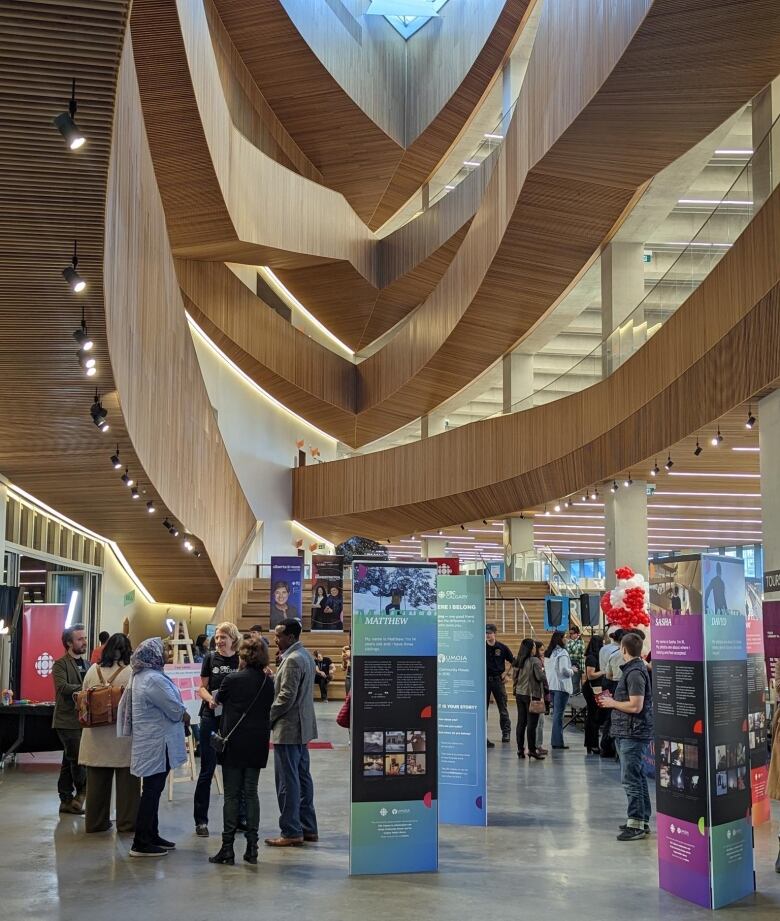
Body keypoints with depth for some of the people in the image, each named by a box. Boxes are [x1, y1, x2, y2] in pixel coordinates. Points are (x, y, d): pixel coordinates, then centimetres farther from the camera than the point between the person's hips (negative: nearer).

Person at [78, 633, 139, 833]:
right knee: (126, 780, 6)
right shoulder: (132, 672, -11)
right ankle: (127, 822, 10)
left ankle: (95, 822, 19)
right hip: (124, 735, -4)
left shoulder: (93, 671, 1)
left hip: (96, 735, 4)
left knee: (97, 779, 12)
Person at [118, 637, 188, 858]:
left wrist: (180, 713, 6)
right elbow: (175, 709, -20)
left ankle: (151, 836, 26)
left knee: (153, 790, 17)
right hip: (156, 744, -11)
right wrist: (185, 716, 0)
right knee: (151, 791, -5)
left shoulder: (142, 676, 12)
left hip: (151, 743, 11)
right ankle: (141, 843, 0)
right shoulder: (153, 679, -22)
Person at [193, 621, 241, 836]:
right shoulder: (210, 659, 2)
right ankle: (201, 820, 9)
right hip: (211, 718, 0)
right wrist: (210, 699, -16)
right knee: (207, 769, 3)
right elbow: (202, 687, 4)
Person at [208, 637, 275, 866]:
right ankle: (252, 847, 9)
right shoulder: (268, 682, 1)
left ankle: (227, 848, 3)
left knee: (232, 795, 2)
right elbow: (269, 711, 10)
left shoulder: (233, 679, -9)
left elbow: (218, 698, 9)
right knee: (251, 793, 10)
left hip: (234, 743, -4)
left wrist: (216, 695, 31)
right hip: (257, 744, 4)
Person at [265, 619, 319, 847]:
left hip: (288, 728, -10)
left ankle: (291, 832, 1)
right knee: (302, 777, 14)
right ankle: (308, 828, 20)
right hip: (302, 726, 10)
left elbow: (286, 697, -21)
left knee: (287, 781, -4)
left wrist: (268, 717, -10)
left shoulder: (292, 660, -18)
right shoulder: (305, 655, 13)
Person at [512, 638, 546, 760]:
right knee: (532, 723, -2)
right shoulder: (534, 661, -13)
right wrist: (542, 670, 1)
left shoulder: (518, 661, 8)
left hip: (519, 694, 6)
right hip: (532, 695, -6)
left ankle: (520, 749, 11)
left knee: (521, 722, 8)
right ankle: (532, 750, 0)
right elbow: (540, 677, -17)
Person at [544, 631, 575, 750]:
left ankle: (556, 740, 16)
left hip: (551, 685, 8)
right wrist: (571, 671, 0)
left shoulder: (548, 653, 12)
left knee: (555, 713, 14)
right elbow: (564, 670, -20)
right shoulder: (562, 653, -13)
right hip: (561, 686, -8)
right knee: (559, 713, -5)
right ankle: (558, 742, -4)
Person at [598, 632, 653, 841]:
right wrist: (612, 701, 13)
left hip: (633, 734, -11)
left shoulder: (635, 673, -18)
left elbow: (635, 706, -23)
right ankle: (642, 821, 24)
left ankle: (636, 824, -5)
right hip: (629, 732, 11)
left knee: (630, 779, -8)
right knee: (637, 778, 16)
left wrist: (612, 703, -11)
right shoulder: (632, 669, 15)